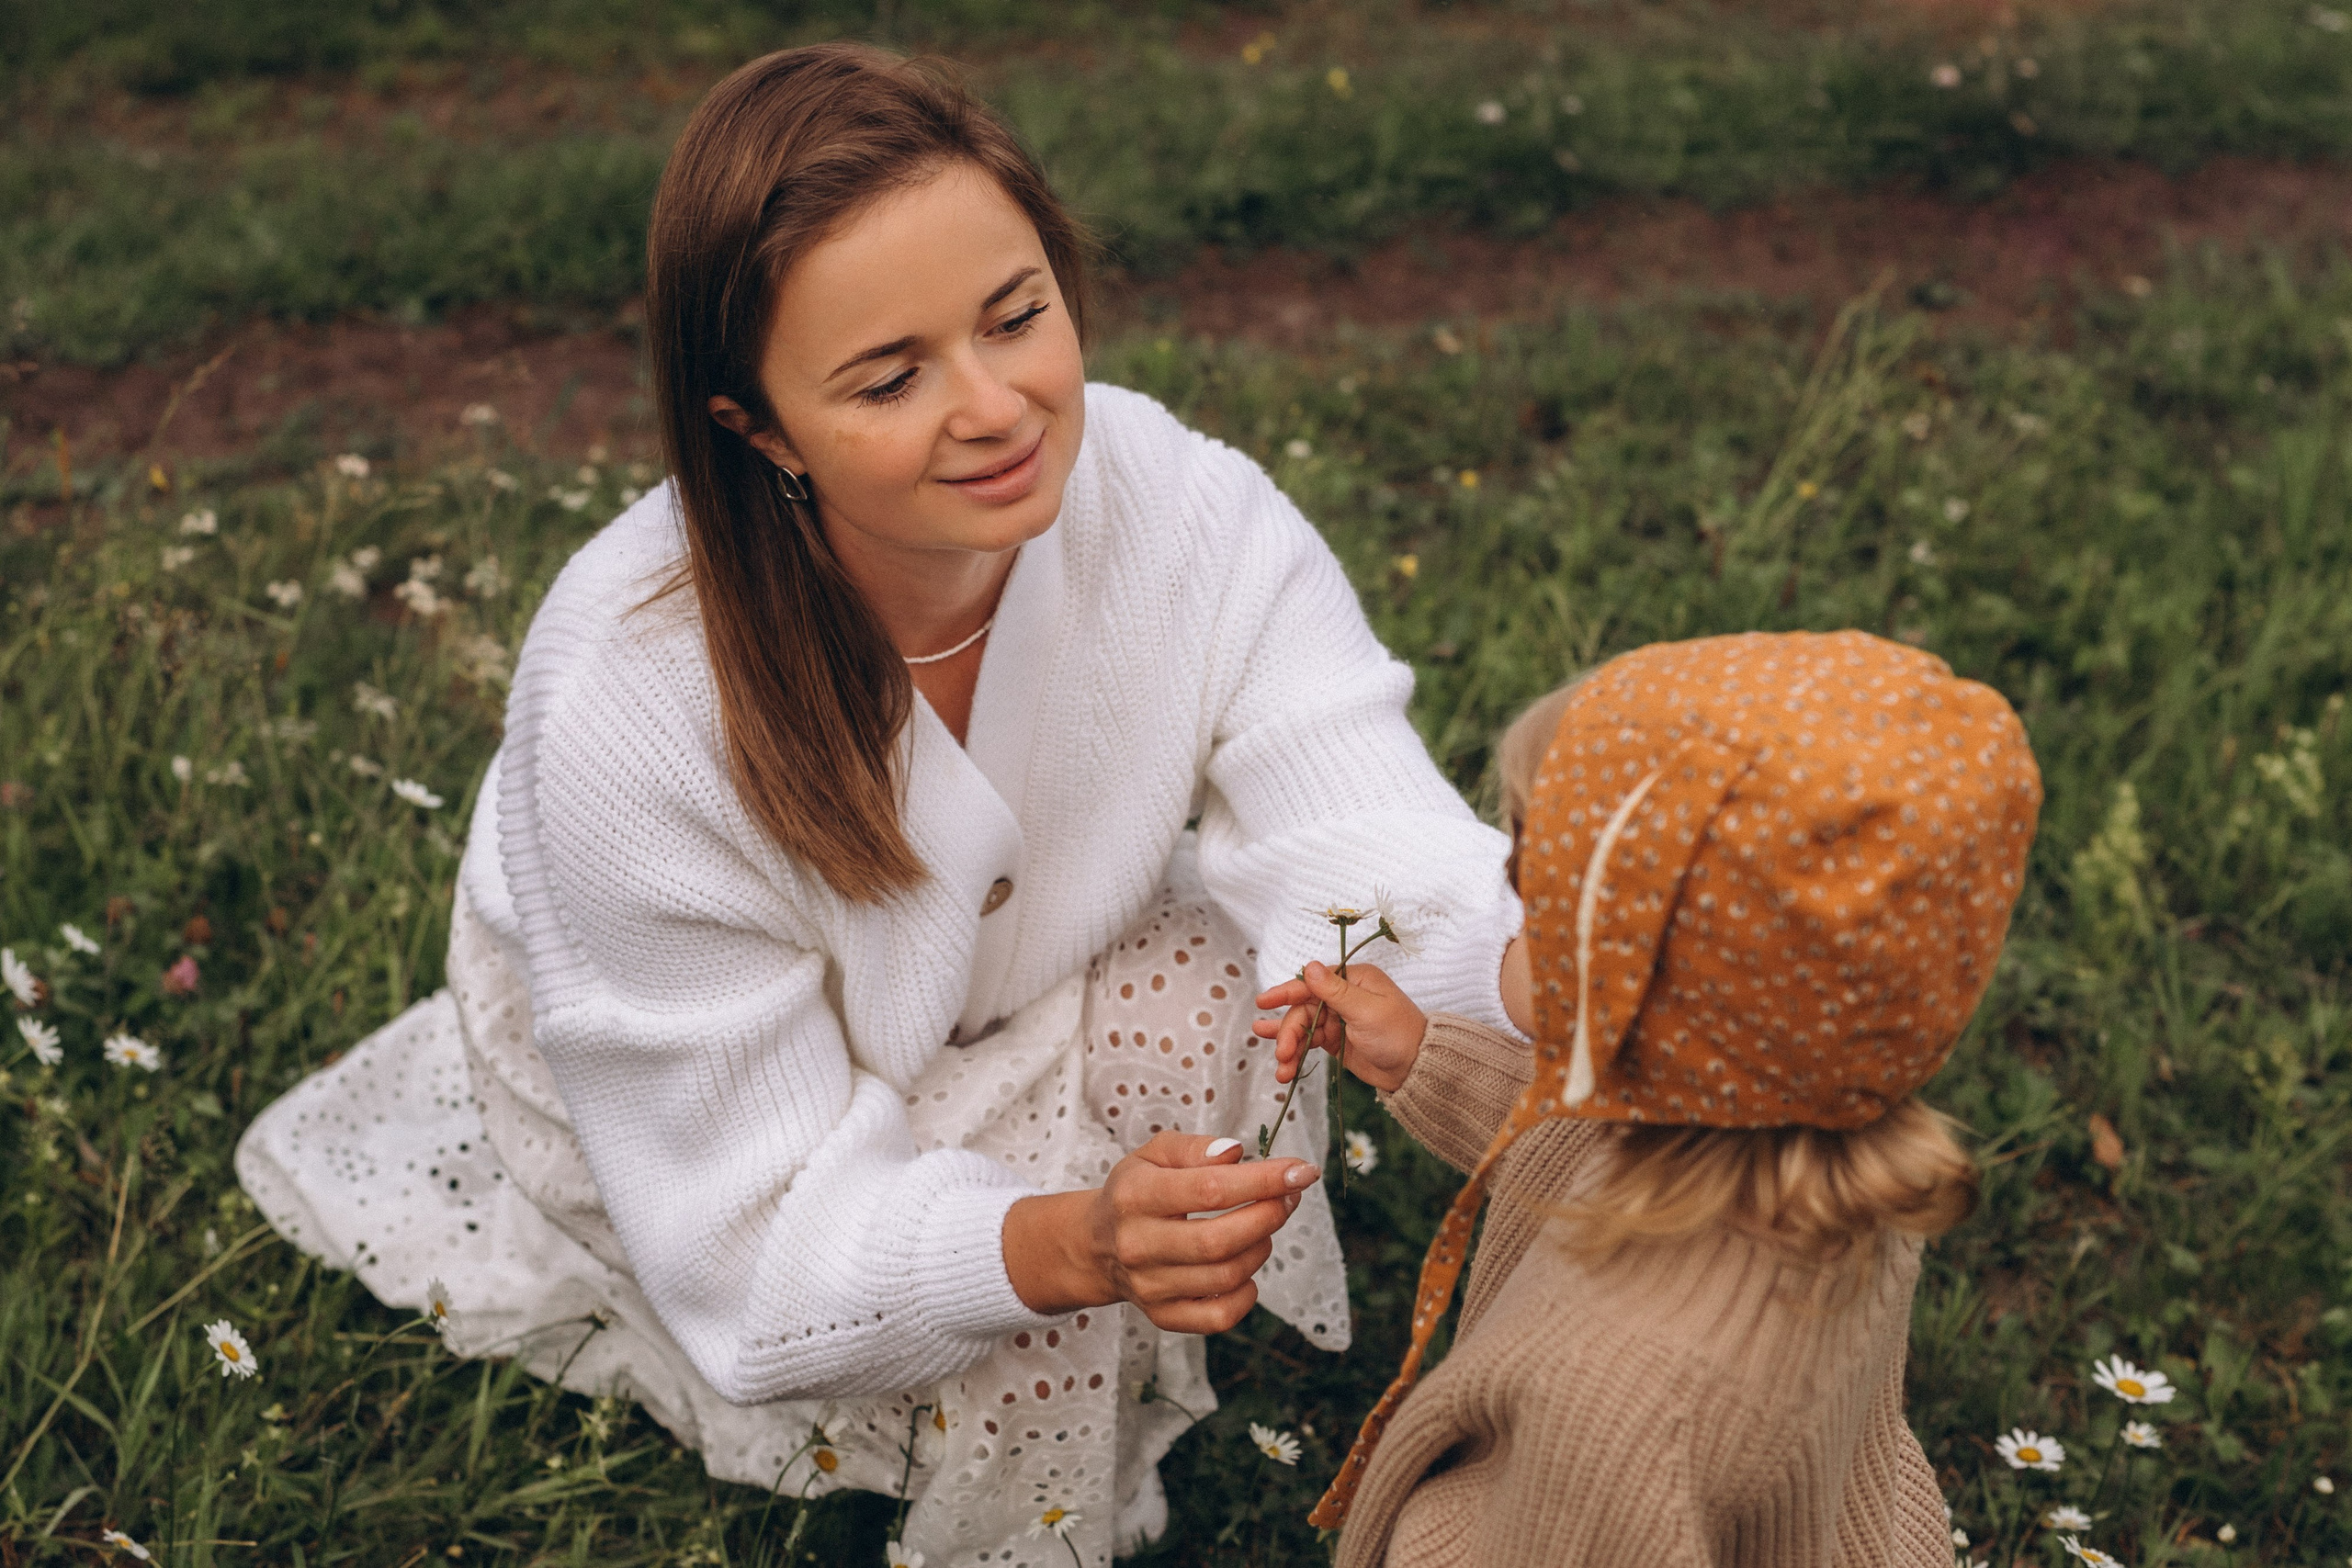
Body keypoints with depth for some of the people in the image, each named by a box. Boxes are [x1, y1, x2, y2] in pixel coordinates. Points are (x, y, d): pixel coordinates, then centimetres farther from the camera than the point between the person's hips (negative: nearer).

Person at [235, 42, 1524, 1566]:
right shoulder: (627, 702, -37)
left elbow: (1385, 868, -34)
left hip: (1013, 986, 4)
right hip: (695, 1090, -3)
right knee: (1003, 1382, -26)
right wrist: (1076, 1243, -51)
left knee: (1208, 989, -27)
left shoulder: (1184, 512, -29)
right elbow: (768, 1233, -32)